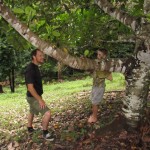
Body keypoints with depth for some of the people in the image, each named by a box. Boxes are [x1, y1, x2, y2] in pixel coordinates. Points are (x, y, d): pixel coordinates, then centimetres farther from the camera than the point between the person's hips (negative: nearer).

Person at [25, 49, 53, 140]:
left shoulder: (35, 67, 6)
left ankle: (30, 129, 47)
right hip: (33, 98, -10)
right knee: (47, 113, -15)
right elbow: (30, 87, -29)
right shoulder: (30, 69, -25)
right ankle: (45, 132, 3)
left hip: (35, 97, 10)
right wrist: (40, 100, -28)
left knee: (32, 112, 26)